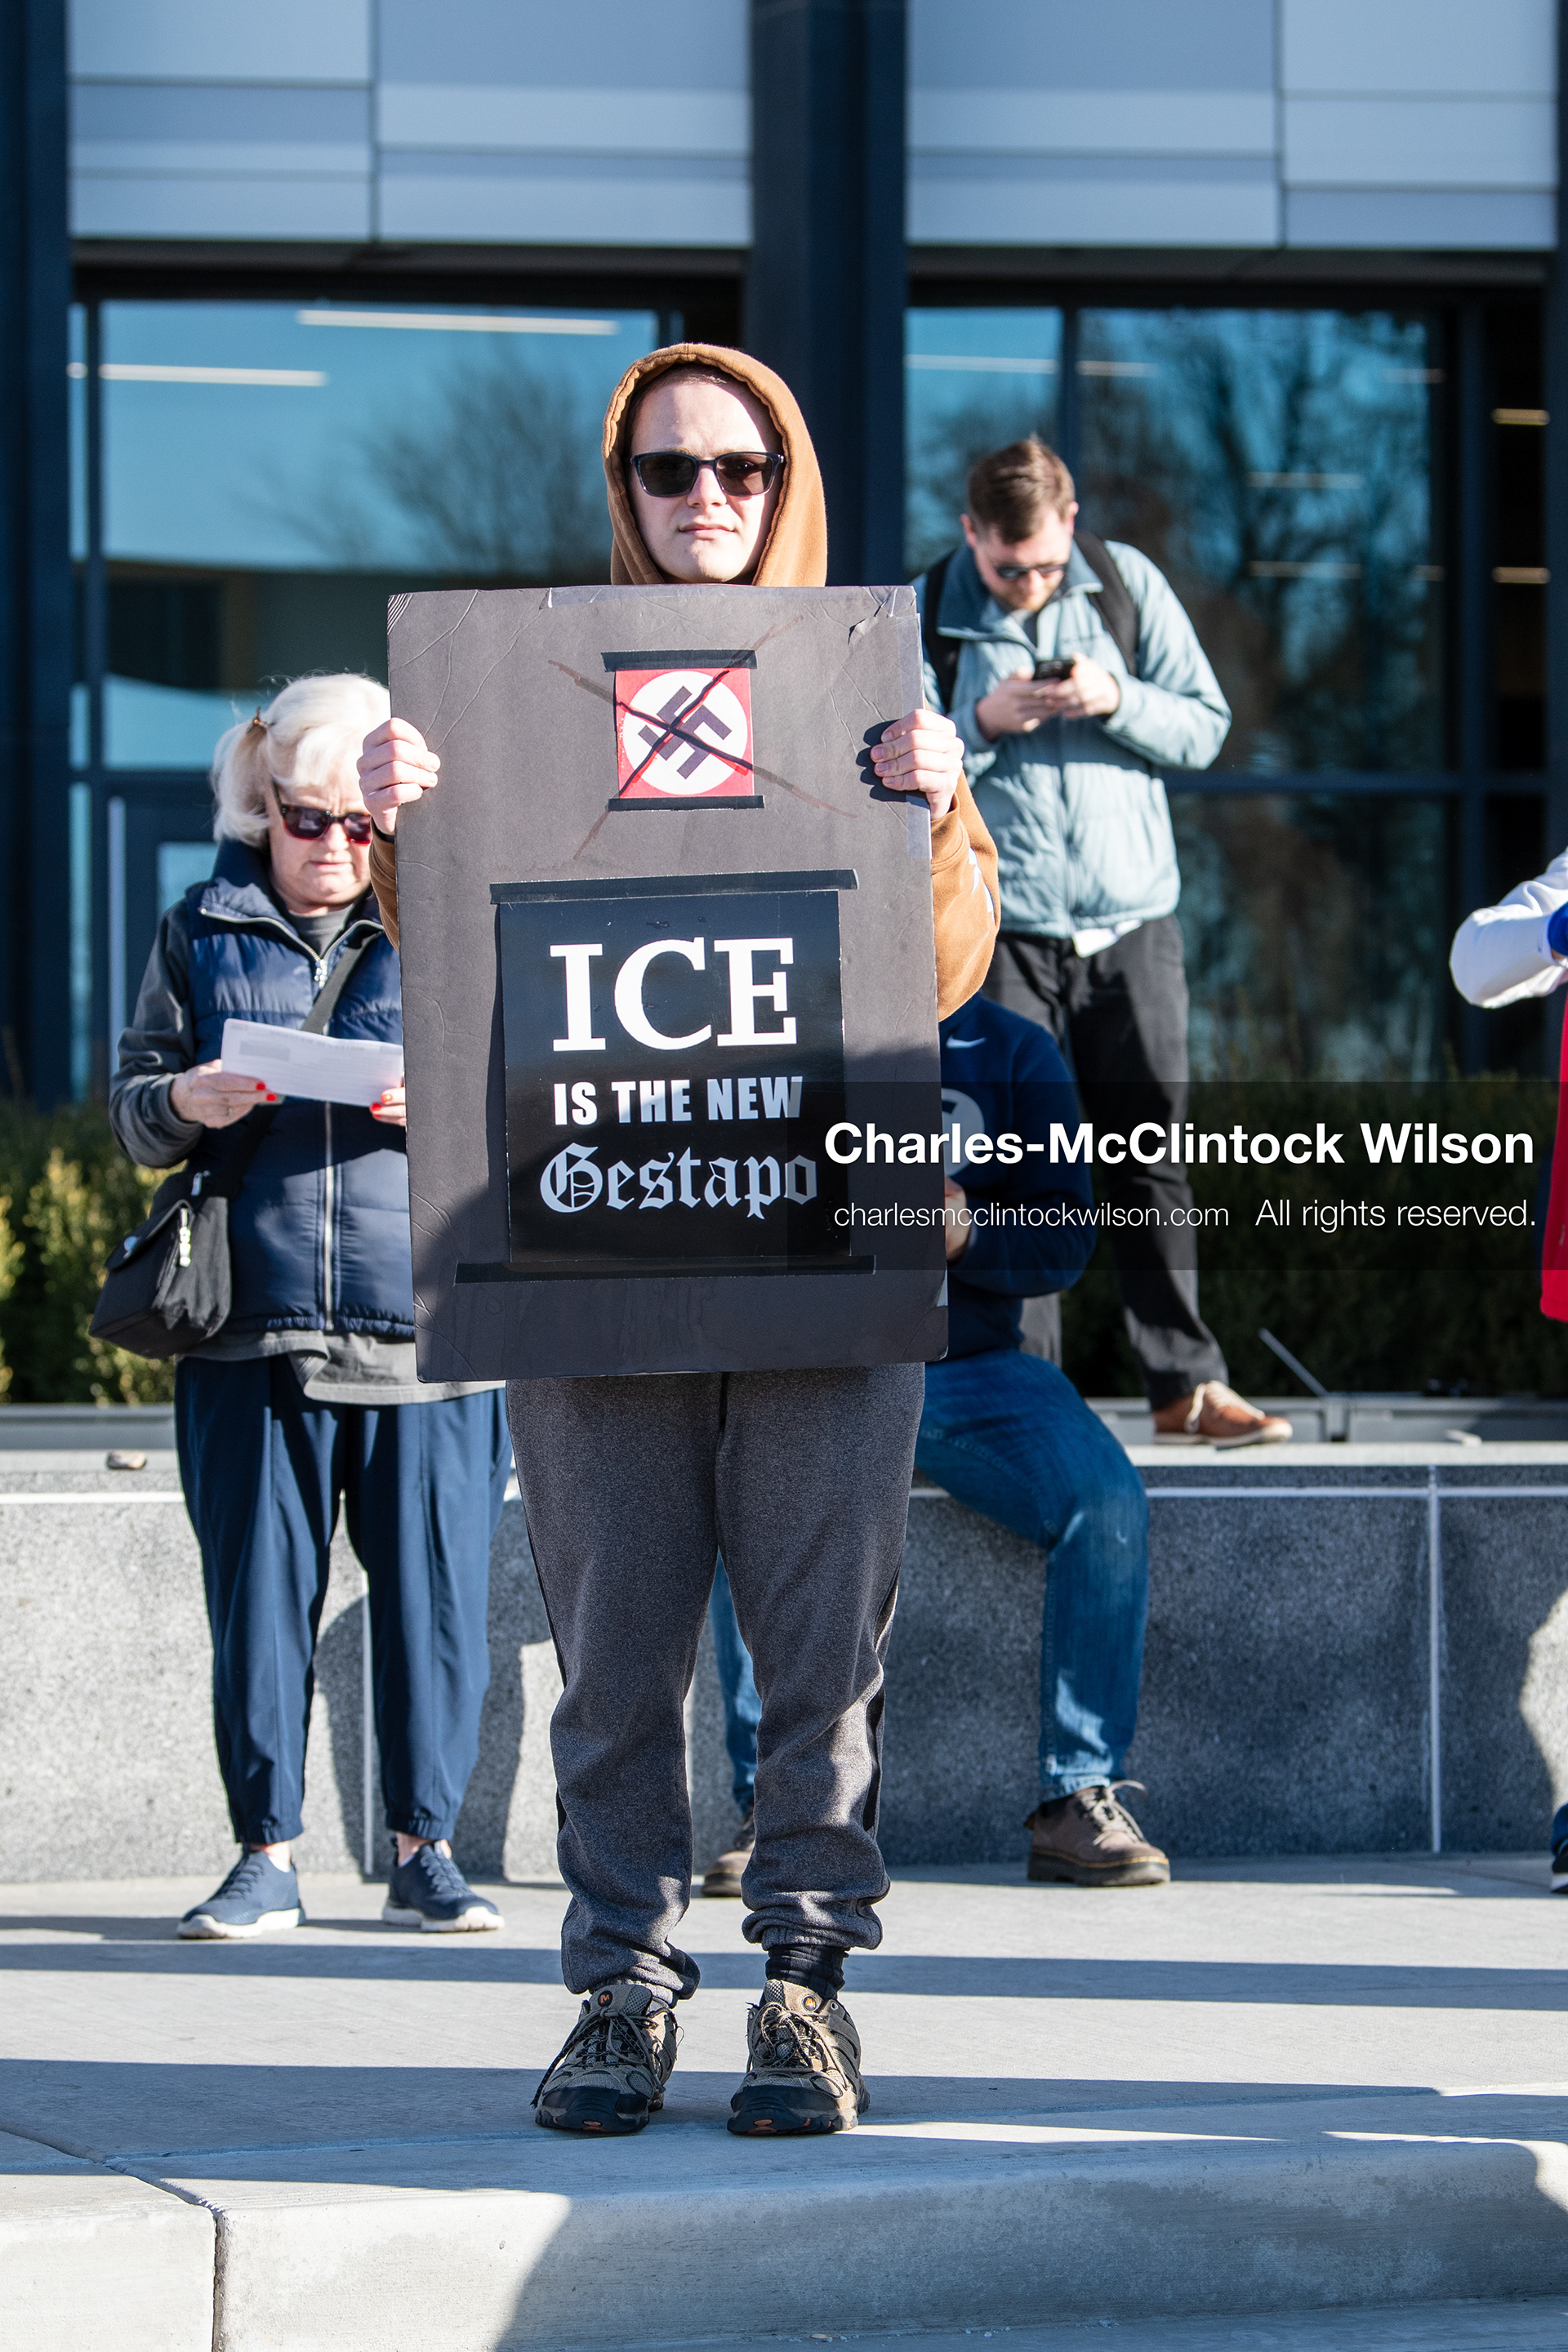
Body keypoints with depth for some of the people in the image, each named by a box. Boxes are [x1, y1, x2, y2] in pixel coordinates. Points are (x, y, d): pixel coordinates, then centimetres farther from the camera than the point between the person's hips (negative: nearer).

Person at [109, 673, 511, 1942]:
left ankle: (425, 1849, 11)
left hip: (427, 1322, -1)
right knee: (258, 1595, 2)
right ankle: (268, 1852, 11)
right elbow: (130, 1110, 12)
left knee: (433, 1593, 0)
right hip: (254, 1323, 1)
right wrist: (186, 1102, -10)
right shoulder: (201, 931, 12)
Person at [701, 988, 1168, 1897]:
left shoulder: (1014, 1051, 6)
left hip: (972, 1368, 1)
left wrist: (964, 1231, -20)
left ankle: (1078, 1802, -17)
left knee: (1108, 1500, -26)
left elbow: (1064, 1240, 1)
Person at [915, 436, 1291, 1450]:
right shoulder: (924, 614, 1)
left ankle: (1187, 1384, 5)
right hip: (1003, 930, -1)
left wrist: (1117, 701, -12)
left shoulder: (1128, 584, 6)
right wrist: (983, 724, -15)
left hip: (1134, 921, 2)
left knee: (1155, 1161, 2)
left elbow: (1207, 727, 6)